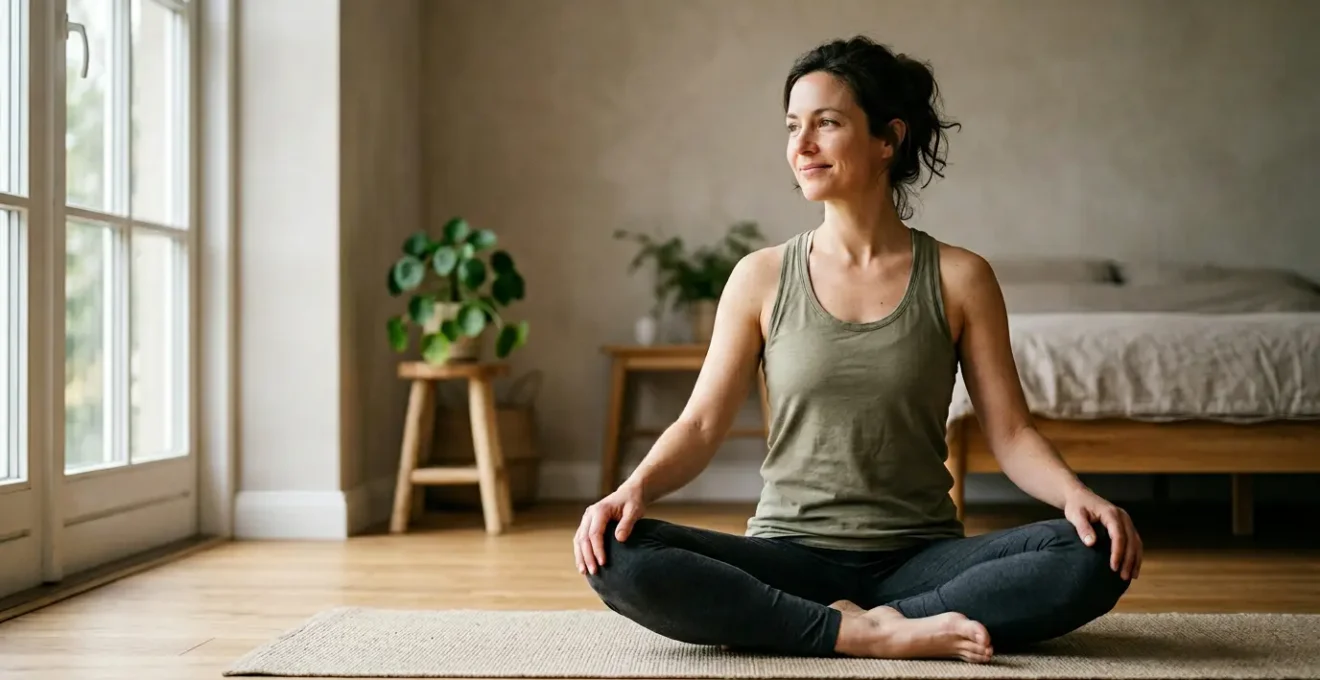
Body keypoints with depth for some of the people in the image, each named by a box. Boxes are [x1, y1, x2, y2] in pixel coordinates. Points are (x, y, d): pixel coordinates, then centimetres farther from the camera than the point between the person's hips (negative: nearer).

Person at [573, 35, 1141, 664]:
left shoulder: (959, 279, 2)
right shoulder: (761, 278, 4)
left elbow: (1011, 432, 0)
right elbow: (700, 424, 0)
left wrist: (1076, 494, -20)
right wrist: (635, 488, -20)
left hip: (921, 558, 0)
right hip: (789, 557, 0)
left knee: (1094, 556, -27)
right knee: (618, 557, -28)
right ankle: (863, 635, -24)